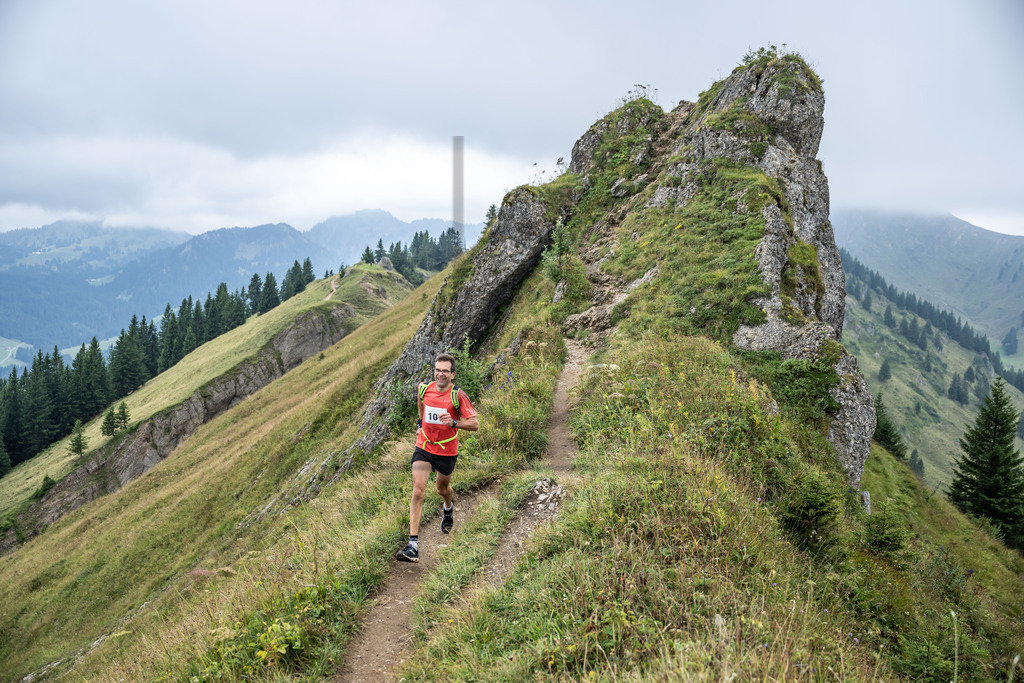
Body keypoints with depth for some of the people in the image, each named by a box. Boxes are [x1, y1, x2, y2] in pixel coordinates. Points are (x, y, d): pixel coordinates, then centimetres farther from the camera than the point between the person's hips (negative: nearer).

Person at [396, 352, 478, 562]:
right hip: (423, 448, 1)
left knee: (443, 488, 21)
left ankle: (449, 508, 61)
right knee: (418, 491, -14)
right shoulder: (424, 388, -6)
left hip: (447, 451, -1)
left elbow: (475, 424, -17)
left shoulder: (458, 395, -17)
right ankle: (413, 545, -15)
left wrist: (454, 422, -32)